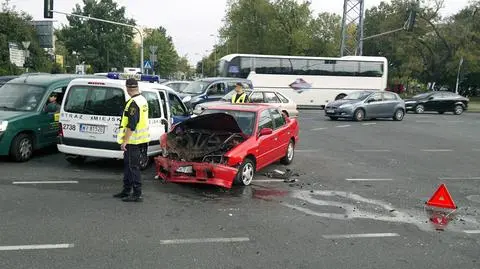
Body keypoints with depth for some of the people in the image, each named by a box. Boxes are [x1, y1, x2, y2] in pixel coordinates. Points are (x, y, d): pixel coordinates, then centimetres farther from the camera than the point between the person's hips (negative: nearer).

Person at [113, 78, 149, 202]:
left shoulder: (133, 103, -18)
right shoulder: (143, 100, 14)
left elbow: (131, 125, -24)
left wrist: (125, 141, -21)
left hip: (133, 140, -10)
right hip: (139, 139, 10)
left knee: (133, 167, -4)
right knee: (127, 165, 18)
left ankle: (137, 194, 2)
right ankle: (126, 191, 27)